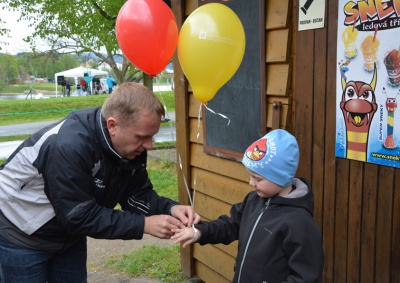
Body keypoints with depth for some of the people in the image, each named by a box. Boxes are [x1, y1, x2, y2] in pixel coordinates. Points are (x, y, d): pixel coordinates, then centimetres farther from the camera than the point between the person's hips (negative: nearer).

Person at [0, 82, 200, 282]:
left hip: (68, 230, 7)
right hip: (21, 234, -6)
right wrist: (144, 224, -33)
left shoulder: (131, 147, -13)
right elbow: (80, 216, -33)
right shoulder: (69, 146, -37)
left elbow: (136, 194, -5)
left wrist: (170, 208, -24)